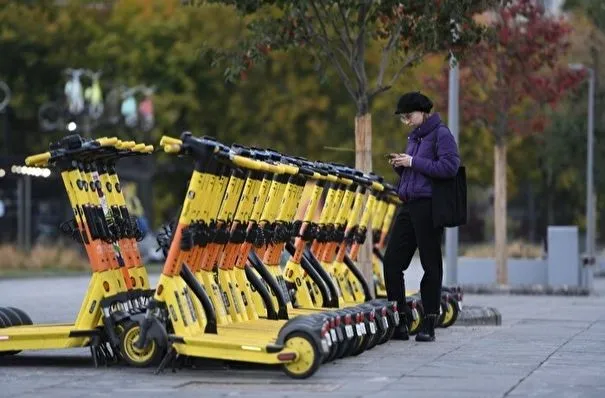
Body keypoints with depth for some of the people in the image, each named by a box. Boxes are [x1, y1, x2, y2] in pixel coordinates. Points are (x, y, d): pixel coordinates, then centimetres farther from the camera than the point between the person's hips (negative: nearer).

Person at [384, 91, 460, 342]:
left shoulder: (441, 134, -5)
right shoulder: (414, 137, 20)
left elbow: (450, 167, -17)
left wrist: (413, 163, -15)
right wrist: (400, 166, 5)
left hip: (428, 206, -8)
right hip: (408, 205, 8)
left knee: (431, 265, -1)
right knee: (392, 262, 2)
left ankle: (428, 326, 3)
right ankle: (401, 322, 9)